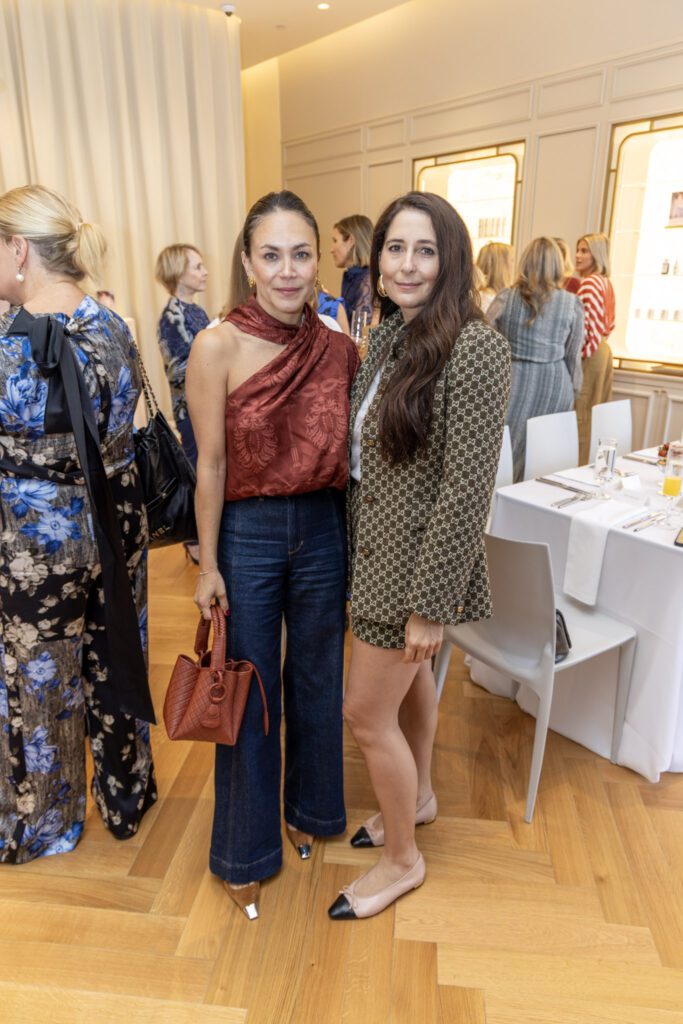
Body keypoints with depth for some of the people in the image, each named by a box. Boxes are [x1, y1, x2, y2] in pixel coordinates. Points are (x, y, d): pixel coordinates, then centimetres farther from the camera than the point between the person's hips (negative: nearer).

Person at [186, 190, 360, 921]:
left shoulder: (340, 350, -3)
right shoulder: (217, 348, -13)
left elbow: (349, 456, 4)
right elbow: (210, 465, -10)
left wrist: (359, 539, 6)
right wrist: (207, 565, -7)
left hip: (322, 530, 3)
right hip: (246, 533, -3)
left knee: (317, 678, 19)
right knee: (248, 691, 12)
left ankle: (310, 807, 47)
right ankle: (246, 848, 37)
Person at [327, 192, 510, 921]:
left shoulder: (474, 349, -21)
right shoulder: (387, 335, 4)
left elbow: (467, 488, -22)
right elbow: (367, 453, 9)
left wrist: (431, 604, -20)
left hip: (414, 561, -8)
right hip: (375, 545, 8)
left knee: (366, 714, 4)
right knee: (409, 680, 24)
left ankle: (402, 860, 30)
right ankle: (419, 797, 50)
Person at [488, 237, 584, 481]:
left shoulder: (506, 297, 0)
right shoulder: (573, 304, 0)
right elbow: (573, 356, 4)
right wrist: (572, 392, 15)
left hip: (511, 383, 0)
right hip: (554, 387, 0)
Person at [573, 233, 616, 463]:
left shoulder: (589, 282, -13)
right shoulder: (606, 282, 16)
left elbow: (587, 324, -20)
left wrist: (580, 354, -14)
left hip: (588, 355, -10)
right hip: (603, 350, 10)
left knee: (582, 416, -7)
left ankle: (581, 466, -4)